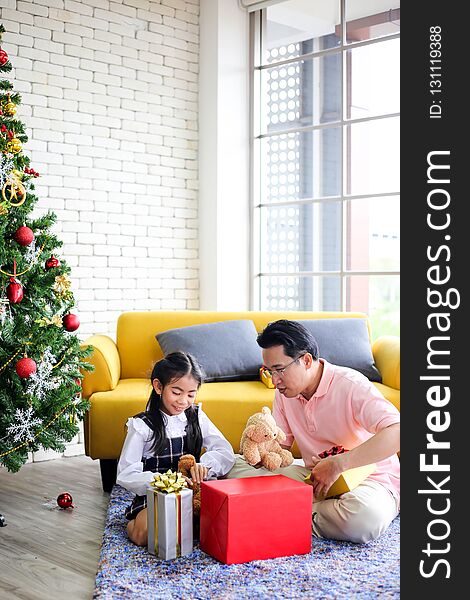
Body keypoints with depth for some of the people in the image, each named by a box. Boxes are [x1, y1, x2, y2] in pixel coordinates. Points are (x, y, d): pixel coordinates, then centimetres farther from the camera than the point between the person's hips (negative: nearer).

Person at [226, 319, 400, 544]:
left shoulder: (351, 386, -20)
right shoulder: (284, 391, 3)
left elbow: (396, 433, -33)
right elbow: (281, 445, 10)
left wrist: (337, 463, -35)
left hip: (370, 478, -6)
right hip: (314, 475, 6)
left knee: (364, 518, -42)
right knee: (234, 465, -6)